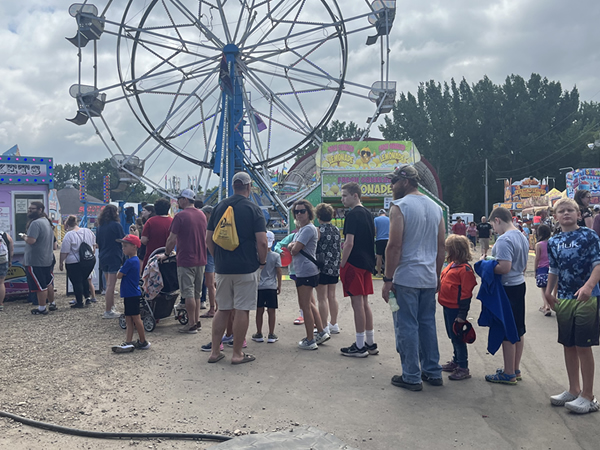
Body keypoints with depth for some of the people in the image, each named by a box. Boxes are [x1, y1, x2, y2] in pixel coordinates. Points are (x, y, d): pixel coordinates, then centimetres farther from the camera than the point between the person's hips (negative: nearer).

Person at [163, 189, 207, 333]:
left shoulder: (180, 216, -12)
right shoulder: (202, 215, 10)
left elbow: (172, 239, -13)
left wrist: (166, 254, 2)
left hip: (186, 260, -7)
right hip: (200, 259, 7)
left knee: (188, 293, -1)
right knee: (197, 293, 15)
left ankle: (192, 324, 3)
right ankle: (197, 321, 20)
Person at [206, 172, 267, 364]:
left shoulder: (219, 207, 8)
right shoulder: (253, 209, -6)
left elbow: (208, 240, 9)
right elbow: (262, 241, -13)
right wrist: (262, 262, 2)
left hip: (222, 268, 5)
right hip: (246, 268, -5)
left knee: (222, 309, 14)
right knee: (242, 310, 2)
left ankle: (214, 351, 17)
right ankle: (237, 354, 8)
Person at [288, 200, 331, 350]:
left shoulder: (309, 228, -15)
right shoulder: (300, 229, 18)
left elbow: (295, 250, -19)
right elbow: (291, 247, 17)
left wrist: (293, 247, 3)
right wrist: (293, 245, -6)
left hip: (307, 271, -10)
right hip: (300, 271, 10)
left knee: (305, 305, -3)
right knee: (307, 304, 17)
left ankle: (310, 341, 5)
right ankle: (321, 332, 26)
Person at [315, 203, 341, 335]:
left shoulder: (319, 230, -11)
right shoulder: (336, 230, 8)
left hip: (322, 268, -7)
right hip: (335, 267, 7)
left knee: (322, 298, -1)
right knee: (332, 296, 15)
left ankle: (324, 328, 2)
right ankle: (334, 325, 23)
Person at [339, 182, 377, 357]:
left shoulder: (353, 215, -14)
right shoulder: (367, 213, 14)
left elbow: (349, 243, -19)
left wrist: (342, 265, -13)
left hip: (354, 263, -9)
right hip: (367, 263, 9)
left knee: (357, 303, -3)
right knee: (364, 303, 14)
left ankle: (360, 347, 4)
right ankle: (370, 343, 21)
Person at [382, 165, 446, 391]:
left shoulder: (400, 206, -11)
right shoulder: (435, 207, 12)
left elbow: (395, 246, -16)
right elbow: (441, 246, 14)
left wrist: (388, 279, -11)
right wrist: (436, 275, 20)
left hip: (406, 278, -7)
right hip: (429, 278, 7)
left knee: (407, 327, 2)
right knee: (427, 324, 16)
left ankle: (412, 377, 9)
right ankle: (432, 372, 23)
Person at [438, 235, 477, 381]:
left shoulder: (465, 269, -18)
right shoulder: (452, 265, 9)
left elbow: (466, 294, -19)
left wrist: (462, 314, -20)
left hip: (456, 309, -9)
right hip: (447, 307, 9)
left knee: (458, 338, -1)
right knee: (453, 337, 19)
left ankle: (463, 368, 9)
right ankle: (456, 361, 33)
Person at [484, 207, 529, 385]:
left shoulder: (504, 240, -20)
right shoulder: (522, 237, 11)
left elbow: (505, 267, -27)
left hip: (507, 289, -10)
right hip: (520, 284, 10)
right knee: (518, 330, 15)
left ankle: (509, 374, 8)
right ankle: (515, 370, 26)